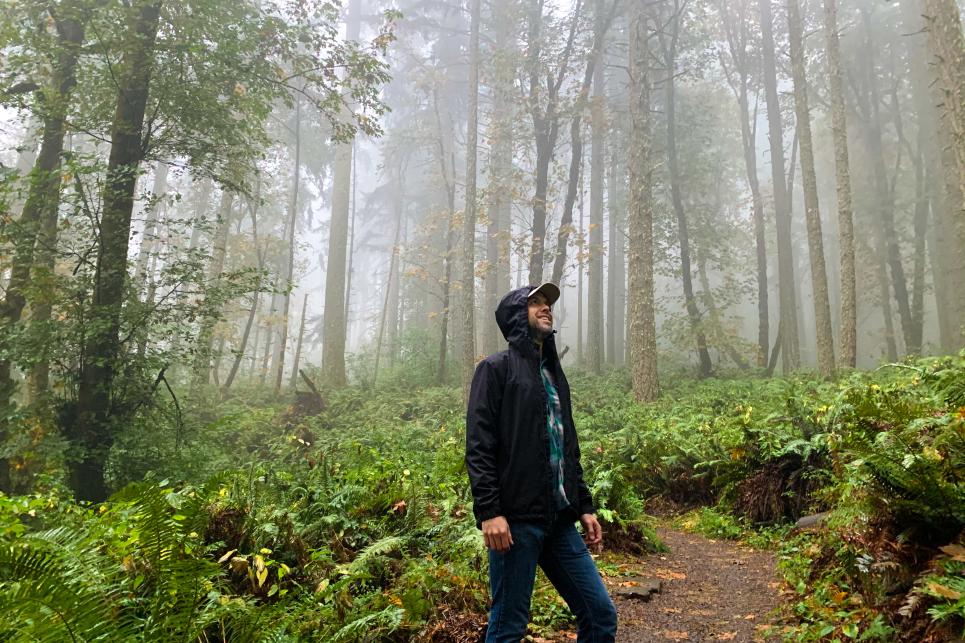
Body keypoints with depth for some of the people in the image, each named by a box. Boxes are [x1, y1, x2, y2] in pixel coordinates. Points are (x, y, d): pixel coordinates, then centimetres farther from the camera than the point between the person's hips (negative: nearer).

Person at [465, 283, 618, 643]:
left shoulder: (554, 374, 20)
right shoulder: (496, 368, -1)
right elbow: (479, 447, -10)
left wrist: (584, 507, 16)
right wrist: (489, 512, -18)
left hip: (560, 521, 7)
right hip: (516, 519, -7)